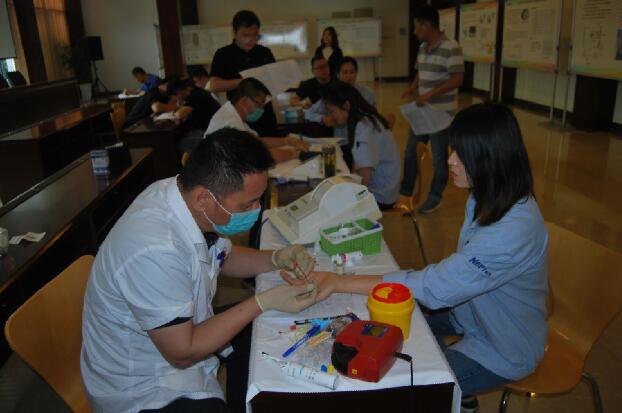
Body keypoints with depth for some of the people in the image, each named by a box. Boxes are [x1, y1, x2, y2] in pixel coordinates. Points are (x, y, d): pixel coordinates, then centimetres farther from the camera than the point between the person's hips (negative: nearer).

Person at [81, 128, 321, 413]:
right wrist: (264, 301, -21)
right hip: (141, 389, -8)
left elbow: (224, 256, 7)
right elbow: (182, 354, -23)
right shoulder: (154, 251, -35)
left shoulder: (181, 194, -12)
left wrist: (275, 259, -9)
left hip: (182, 329, 8)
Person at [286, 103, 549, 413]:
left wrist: (337, 283, -36)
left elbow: (433, 287, -36)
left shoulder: (513, 231, -36)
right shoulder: (489, 198, -7)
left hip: (504, 350, -8)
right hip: (473, 315, 8)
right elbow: (459, 271, 3)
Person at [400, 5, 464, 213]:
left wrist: (430, 94, -28)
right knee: (410, 152, 14)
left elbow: (457, 79, -21)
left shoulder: (451, 48, -17)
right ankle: (405, 192, 28)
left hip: (442, 113, -8)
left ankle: (435, 197, 21)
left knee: (439, 157, 5)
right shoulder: (423, 48, 9)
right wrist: (413, 87, 0)